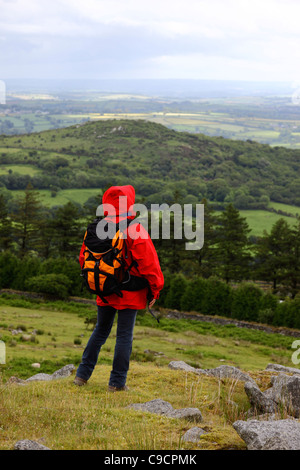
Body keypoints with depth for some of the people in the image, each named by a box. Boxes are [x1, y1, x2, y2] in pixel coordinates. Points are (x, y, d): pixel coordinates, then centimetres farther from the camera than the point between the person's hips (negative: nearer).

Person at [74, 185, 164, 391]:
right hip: (129, 293, -5)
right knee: (124, 335, 3)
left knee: (100, 330, 18)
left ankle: (82, 375, 16)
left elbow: (85, 258, 10)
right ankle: (117, 382, 5)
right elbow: (148, 263, -15)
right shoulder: (134, 230, -16)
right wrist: (155, 290, -4)